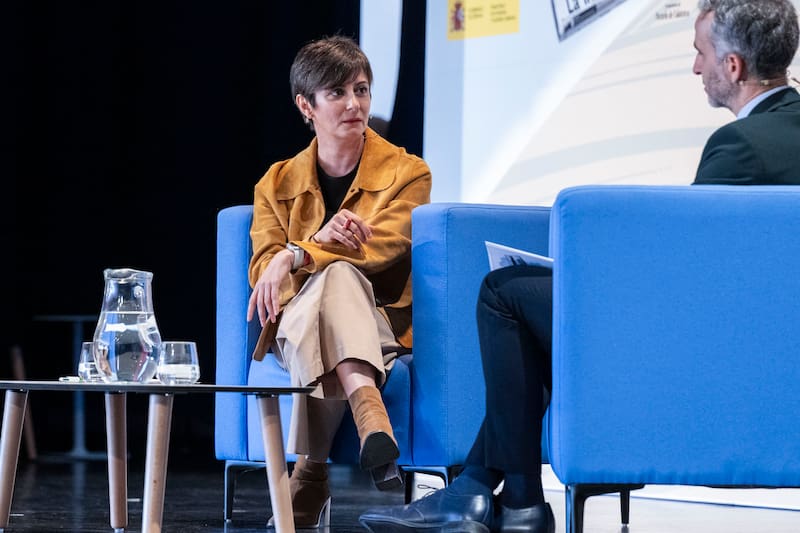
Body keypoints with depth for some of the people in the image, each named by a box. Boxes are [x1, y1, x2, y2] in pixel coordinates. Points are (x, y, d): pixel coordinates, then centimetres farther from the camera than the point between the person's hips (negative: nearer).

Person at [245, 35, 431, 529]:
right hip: (297, 324, 1)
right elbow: (262, 270, -1)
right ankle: (370, 417, -65)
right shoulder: (277, 185, 14)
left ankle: (312, 468, -52)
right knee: (337, 274, -37)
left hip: (382, 326, -1)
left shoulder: (408, 174, 6)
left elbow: (380, 248, -13)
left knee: (336, 278, -39)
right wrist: (321, 239, -23)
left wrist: (295, 257, -26)